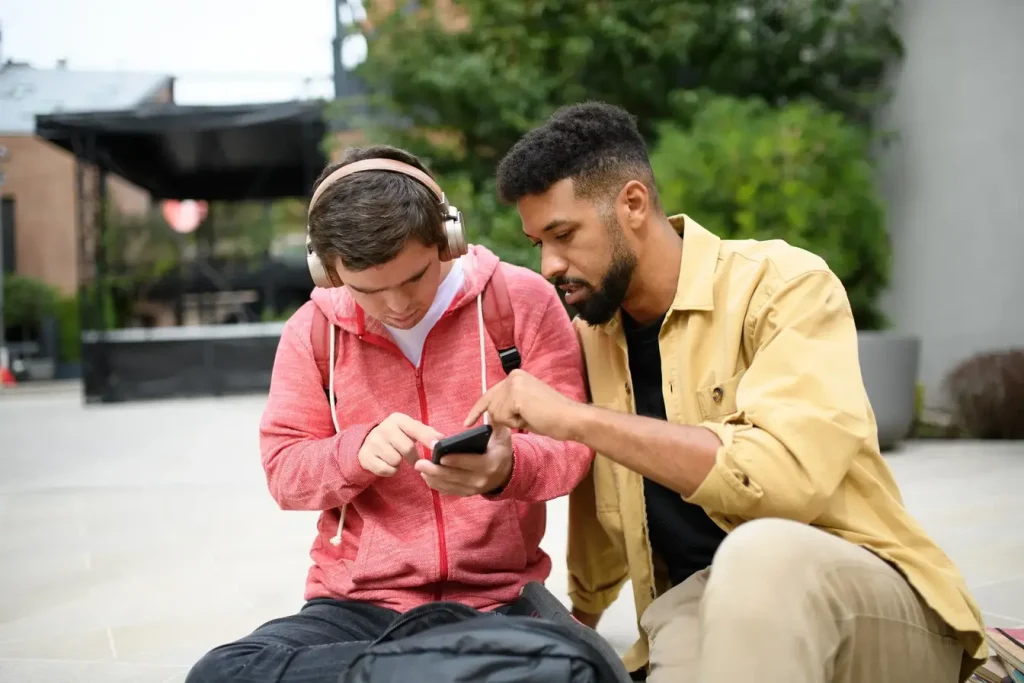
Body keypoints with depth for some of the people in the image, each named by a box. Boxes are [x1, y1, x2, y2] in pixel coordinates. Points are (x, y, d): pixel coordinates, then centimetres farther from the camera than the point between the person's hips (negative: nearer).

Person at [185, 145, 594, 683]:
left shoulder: (521, 299, -3)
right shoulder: (314, 328, 4)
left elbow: (569, 443, -3)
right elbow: (284, 470, 4)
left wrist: (508, 467, -27)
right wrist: (358, 450, -19)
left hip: (495, 599, -3)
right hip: (357, 603, 4)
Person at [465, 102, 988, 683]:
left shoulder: (783, 285, -11)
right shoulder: (589, 336, 8)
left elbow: (786, 475, -26)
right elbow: (599, 514, 22)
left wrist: (576, 418, -24)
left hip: (870, 598, -3)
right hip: (703, 613, 4)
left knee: (762, 553, -37)